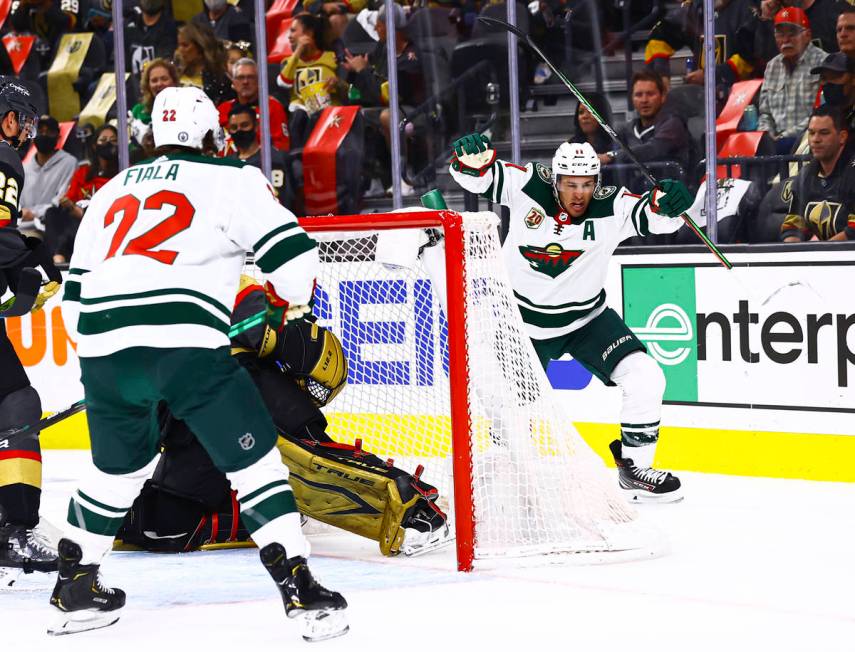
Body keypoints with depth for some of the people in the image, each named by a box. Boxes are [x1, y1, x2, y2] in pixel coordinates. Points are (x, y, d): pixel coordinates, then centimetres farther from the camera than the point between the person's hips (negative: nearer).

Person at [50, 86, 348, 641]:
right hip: (183, 342, -6)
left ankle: (75, 590, 30)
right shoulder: (231, 178, 9)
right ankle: (300, 591, -6)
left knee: (121, 467, 26)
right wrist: (289, 307, 20)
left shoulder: (113, 190, 26)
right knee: (253, 458, 2)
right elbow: (291, 251, 0)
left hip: (103, 346, 6)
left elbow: (76, 290, 27)